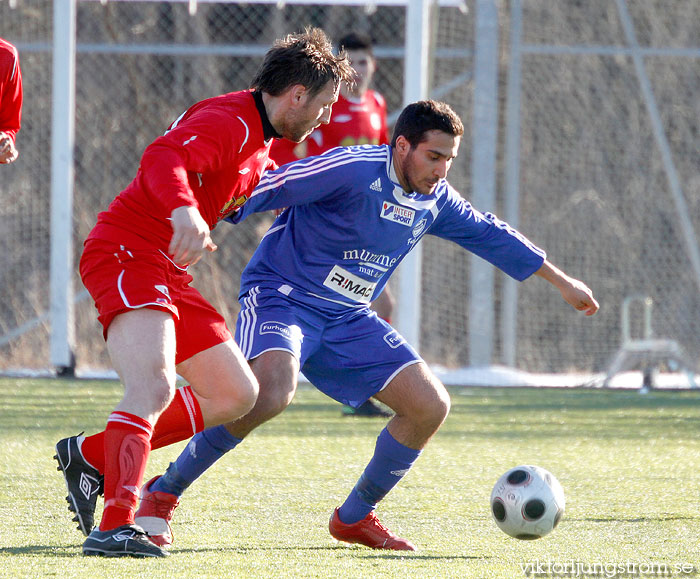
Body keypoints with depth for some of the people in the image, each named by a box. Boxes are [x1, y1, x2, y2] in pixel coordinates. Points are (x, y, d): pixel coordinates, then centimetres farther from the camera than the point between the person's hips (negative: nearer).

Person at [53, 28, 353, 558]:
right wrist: (185, 210, -55)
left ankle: (92, 454, 14)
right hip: (126, 253, -10)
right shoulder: (226, 122, -16)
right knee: (154, 388, -29)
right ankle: (116, 526, -38)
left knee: (236, 395, 10)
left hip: (169, 275, 10)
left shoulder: (262, 143, 16)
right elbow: (162, 159, -37)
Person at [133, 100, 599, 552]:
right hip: (282, 297, -8)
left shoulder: (434, 199, 6)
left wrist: (561, 281, 29)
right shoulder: (354, 170, -19)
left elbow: (490, 235, 22)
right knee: (272, 390, -36)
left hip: (347, 319, 8)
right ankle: (162, 495, -20)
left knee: (431, 405, -2)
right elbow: (272, 187, -23)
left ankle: (353, 518, 15)